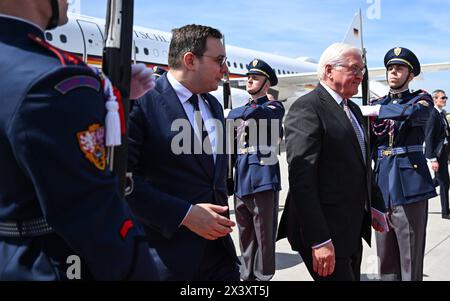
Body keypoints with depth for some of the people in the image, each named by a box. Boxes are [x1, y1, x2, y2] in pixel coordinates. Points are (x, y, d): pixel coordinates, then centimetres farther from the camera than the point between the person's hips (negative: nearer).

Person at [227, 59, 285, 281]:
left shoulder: (274, 107, 1)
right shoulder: (243, 109, 20)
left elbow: (253, 113, -22)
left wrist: (227, 116, -5)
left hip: (263, 182, -6)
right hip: (240, 184, 6)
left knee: (264, 238, -1)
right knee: (245, 237, 13)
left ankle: (263, 277, 10)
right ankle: (247, 275, 24)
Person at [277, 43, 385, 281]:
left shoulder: (353, 109, 15)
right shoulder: (306, 108, -14)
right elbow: (301, 177, -22)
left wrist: (375, 205, 22)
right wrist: (319, 241, -25)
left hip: (353, 228, 9)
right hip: (325, 231, -9)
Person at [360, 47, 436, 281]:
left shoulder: (422, 98, 4)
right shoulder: (376, 104, 15)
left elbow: (413, 112, -21)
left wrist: (374, 111, -15)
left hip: (410, 183, -4)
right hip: (382, 184, 4)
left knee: (410, 259, -1)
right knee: (385, 259, 10)